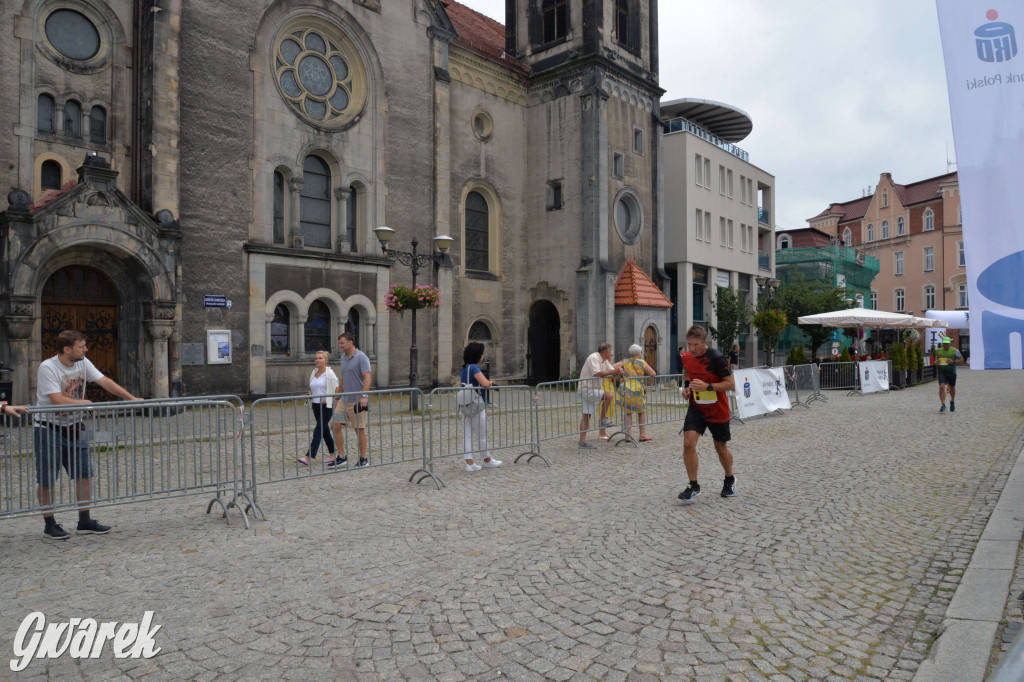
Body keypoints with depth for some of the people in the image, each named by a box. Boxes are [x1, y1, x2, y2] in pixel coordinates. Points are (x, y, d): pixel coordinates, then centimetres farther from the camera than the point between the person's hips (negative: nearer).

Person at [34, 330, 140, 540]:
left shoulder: (83, 363, 0)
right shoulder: (47, 367, -19)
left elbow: (105, 382, 2)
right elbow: (57, 400, -25)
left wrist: (132, 398, -3)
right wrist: (85, 403, -11)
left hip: (73, 428, 6)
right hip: (48, 429, -6)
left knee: (84, 474, 5)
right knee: (47, 480, 3)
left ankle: (85, 522, 14)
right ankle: (50, 525, 15)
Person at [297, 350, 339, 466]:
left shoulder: (329, 373, -8)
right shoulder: (314, 373, 12)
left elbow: (337, 388, -10)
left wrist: (327, 399, -15)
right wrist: (310, 394, 5)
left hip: (326, 406, -7)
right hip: (316, 405, 7)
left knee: (318, 431, -11)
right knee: (325, 431, 13)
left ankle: (308, 457, -16)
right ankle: (333, 455, 23)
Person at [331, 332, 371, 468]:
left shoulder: (361, 357, -11)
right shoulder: (343, 358, 13)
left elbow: (367, 377, -18)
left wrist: (364, 396, -26)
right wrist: (340, 395, 22)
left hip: (357, 400, -7)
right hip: (345, 399, 8)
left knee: (359, 429, 1)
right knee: (336, 426, 1)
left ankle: (363, 459, 12)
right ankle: (341, 457, 10)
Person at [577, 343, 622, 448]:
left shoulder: (604, 360, 13)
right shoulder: (593, 358, -17)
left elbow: (611, 370, 10)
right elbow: (596, 373, -29)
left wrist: (618, 371, -13)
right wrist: (613, 372, -26)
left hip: (592, 390, 10)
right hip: (587, 389, -10)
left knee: (586, 416, 7)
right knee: (609, 395, -22)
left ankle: (582, 441, 8)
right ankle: (603, 420, -10)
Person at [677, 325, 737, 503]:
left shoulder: (716, 358, -20)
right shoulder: (686, 358, -3)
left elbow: (731, 383, -19)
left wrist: (707, 386, -31)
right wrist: (686, 386, 0)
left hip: (718, 411, -3)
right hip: (696, 408, 4)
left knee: (720, 447, 12)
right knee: (688, 443, -16)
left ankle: (730, 480, 41)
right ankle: (693, 486, -3)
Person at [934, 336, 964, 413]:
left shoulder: (955, 351, -5)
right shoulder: (938, 350, 4)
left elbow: (962, 360, -1)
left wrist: (953, 362, -17)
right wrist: (936, 362, 0)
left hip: (951, 372, 0)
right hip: (941, 372, 1)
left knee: (952, 388, 16)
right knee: (941, 387, -16)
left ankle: (952, 402, 41)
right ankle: (943, 405, -16)